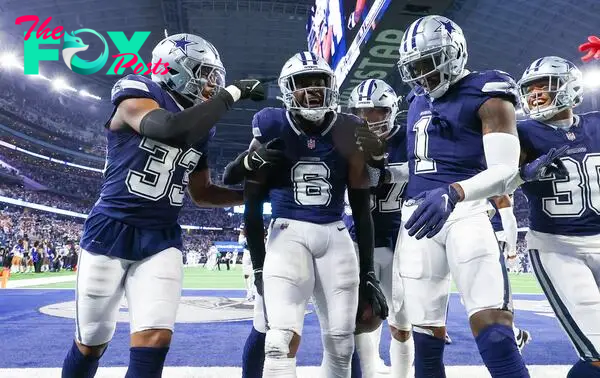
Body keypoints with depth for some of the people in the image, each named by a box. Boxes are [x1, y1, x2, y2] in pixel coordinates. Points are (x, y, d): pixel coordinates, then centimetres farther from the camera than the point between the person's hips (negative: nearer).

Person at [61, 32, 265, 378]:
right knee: (91, 344, 10)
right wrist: (231, 93, -20)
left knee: (155, 340, -8)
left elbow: (202, 194, 17)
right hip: (111, 232, -4)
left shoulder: (201, 130, 9)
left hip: (162, 240, 4)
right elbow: (174, 129, -31)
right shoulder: (138, 96, -9)